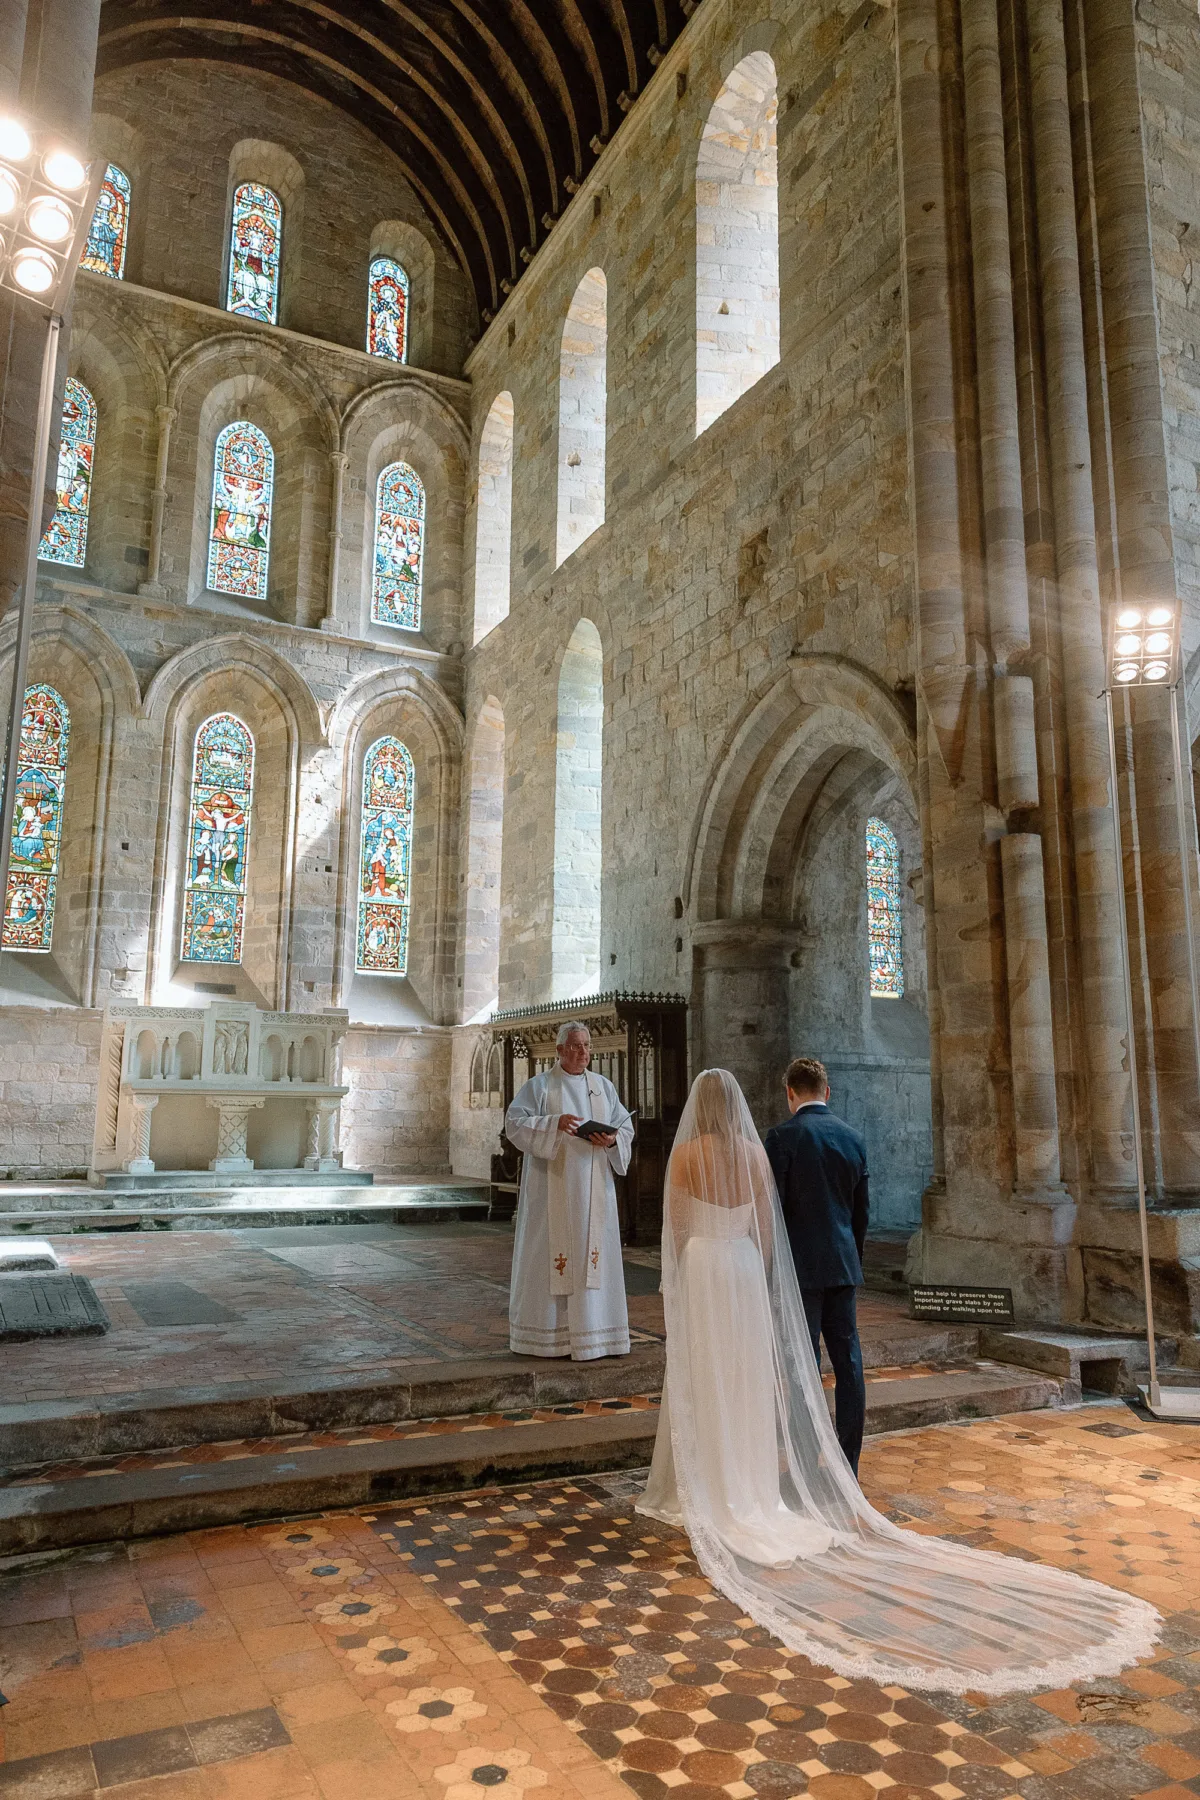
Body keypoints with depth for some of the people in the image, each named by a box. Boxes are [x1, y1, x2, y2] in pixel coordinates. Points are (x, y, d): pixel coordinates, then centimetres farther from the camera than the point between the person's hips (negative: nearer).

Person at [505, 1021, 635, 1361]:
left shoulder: (604, 1087, 13)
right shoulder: (539, 1087, 1)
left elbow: (626, 1127, 11)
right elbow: (515, 1122, -10)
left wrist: (612, 1139, -11)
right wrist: (554, 1123, -23)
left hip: (593, 1189, 4)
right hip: (552, 1188, -4)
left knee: (592, 1253, 2)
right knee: (550, 1253, -3)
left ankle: (590, 1330, 9)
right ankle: (546, 1333, 7)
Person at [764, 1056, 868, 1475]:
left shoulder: (783, 1137, -11)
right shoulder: (853, 1137, 7)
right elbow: (862, 1209, 12)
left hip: (801, 1267, -6)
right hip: (843, 1266, 6)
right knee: (848, 1363, 10)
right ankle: (848, 1464, 18)